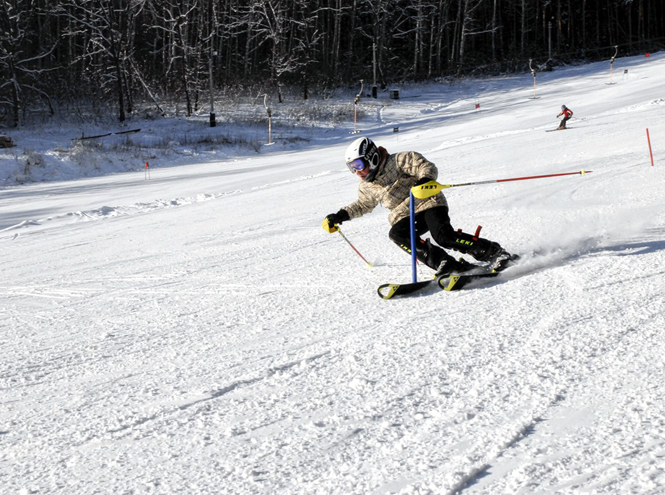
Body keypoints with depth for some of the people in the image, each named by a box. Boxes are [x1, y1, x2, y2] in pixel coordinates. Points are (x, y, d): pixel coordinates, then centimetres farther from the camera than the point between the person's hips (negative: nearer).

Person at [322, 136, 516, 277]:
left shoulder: (398, 161, -8)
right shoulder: (367, 186, 12)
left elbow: (428, 167, -14)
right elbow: (363, 205, 30)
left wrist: (425, 179, -36)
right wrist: (341, 215, 19)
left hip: (428, 203, -6)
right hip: (403, 217, 6)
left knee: (444, 236, -29)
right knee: (398, 234, -28)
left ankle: (495, 253, -18)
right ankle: (449, 266, -35)